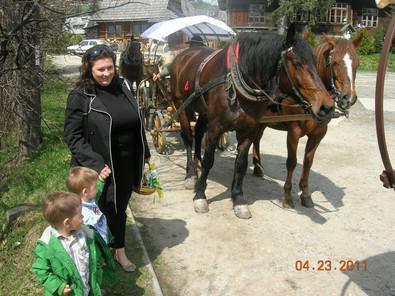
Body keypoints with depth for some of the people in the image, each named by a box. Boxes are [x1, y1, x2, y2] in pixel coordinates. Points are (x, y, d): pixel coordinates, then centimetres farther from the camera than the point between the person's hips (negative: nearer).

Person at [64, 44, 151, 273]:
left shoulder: (124, 86, 2)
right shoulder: (80, 97, -12)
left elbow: (137, 123, 12)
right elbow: (73, 137, -13)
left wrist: (145, 155, 12)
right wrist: (95, 164, -21)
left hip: (128, 166, 5)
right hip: (103, 168, -5)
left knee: (120, 209, 20)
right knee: (106, 211, 8)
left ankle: (120, 251, 40)